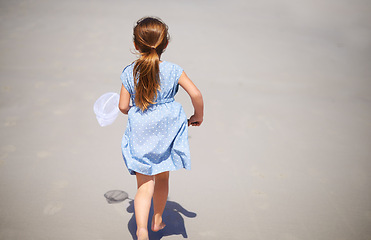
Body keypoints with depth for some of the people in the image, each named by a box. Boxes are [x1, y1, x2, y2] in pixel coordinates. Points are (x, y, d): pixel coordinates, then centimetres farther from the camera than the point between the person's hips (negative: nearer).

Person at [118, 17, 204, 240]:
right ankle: (157, 220, 39)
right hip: (166, 131, 1)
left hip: (140, 133, 0)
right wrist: (198, 116, 6)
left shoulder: (129, 72, -4)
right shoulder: (173, 70, -7)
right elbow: (196, 94, -12)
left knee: (145, 185, 4)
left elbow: (123, 106, -1)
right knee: (162, 178, 21)